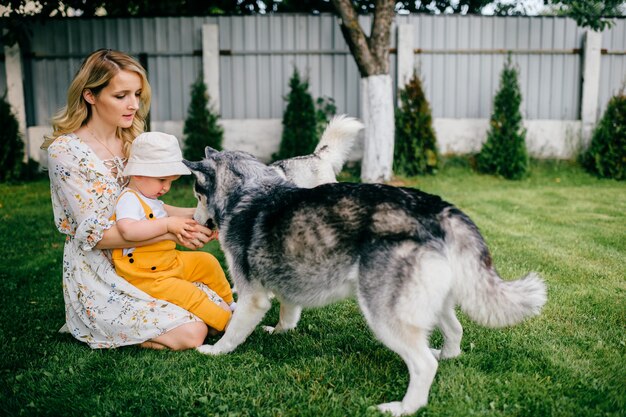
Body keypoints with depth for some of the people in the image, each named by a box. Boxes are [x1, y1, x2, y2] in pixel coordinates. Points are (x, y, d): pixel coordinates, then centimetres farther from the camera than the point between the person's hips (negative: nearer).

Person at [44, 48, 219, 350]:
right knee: (191, 333, -18)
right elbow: (96, 234, -19)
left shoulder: (131, 141, 6)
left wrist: (192, 214, -9)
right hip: (98, 276, -7)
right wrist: (171, 232, -24)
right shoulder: (65, 151, -15)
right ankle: (90, 325, 3)